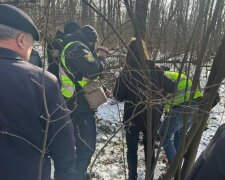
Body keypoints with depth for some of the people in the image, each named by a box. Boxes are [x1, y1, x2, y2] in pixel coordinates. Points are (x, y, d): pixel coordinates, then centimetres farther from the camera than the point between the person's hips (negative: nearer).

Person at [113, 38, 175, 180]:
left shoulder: (126, 72, -13)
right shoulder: (155, 70, -9)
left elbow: (118, 96, -9)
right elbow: (171, 88, -3)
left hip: (132, 117, -1)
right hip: (152, 117, 2)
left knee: (132, 149, 16)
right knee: (149, 147, 20)